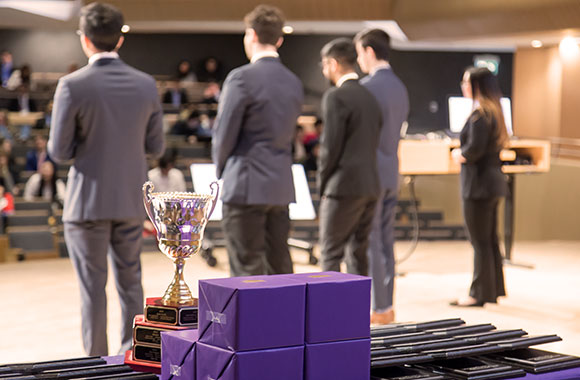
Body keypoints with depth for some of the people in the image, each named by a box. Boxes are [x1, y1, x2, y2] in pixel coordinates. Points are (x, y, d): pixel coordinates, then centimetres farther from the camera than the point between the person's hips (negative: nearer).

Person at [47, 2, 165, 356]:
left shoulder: (72, 86, -13)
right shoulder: (146, 85, -1)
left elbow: (60, 151, -9)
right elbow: (155, 147, 4)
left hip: (88, 203, -4)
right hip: (131, 201, 4)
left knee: (93, 287, 5)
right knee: (130, 282, 15)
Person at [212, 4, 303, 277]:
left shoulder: (241, 78, -12)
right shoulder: (294, 82, 10)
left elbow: (224, 133, -8)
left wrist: (222, 170, 9)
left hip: (247, 186, -7)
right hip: (281, 188, 7)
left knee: (247, 272, -2)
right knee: (280, 268, 12)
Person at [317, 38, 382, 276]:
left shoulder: (335, 97, -11)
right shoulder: (369, 96, 14)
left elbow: (331, 146, -15)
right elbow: (376, 142, 14)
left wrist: (322, 184, -2)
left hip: (345, 186, -8)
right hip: (371, 186, 8)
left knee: (330, 254, -3)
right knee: (358, 252, 13)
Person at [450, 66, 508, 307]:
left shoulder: (480, 114, -16)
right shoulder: (494, 112, 14)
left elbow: (475, 148, -25)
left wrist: (460, 155, -6)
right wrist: (465, 153, 5)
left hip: (478, 183, -10)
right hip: (493, 180, 10)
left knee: (480, 242, -3)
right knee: (490, 240, 16)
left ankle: (480, 294, 3)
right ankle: (494, 289, 24)